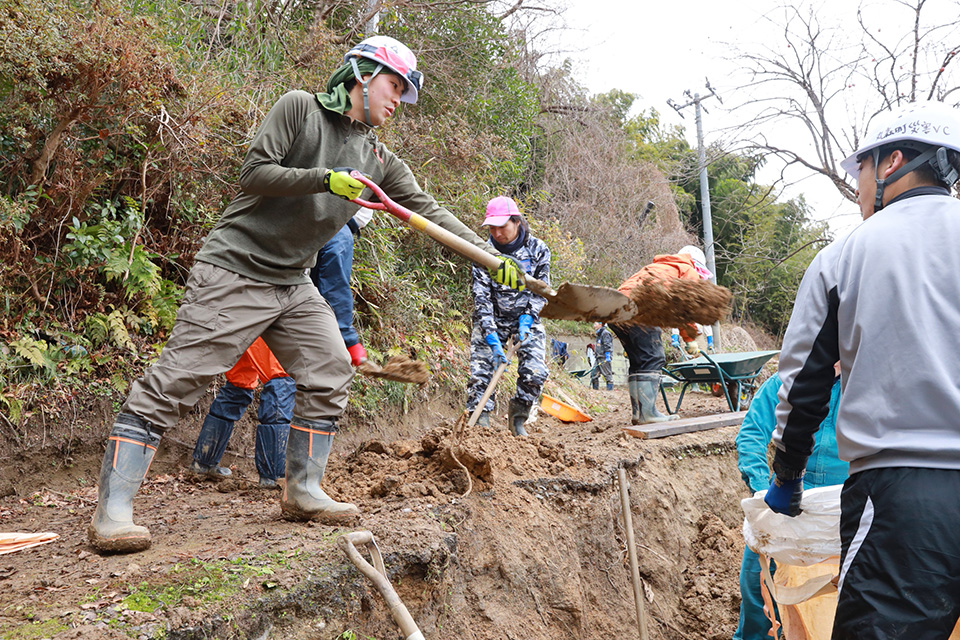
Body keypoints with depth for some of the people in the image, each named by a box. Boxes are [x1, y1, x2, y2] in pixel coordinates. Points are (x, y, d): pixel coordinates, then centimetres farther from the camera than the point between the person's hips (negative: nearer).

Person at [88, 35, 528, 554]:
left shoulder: (379, 161, 10)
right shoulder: (299, 108, -5)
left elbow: (428, 211, 6)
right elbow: (253, 173, -13)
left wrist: (492, 257, 0)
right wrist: (325, 180, -23)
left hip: (293, 285, 7)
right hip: (234, 271, -7)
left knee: (330, 375, 1)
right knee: (175, 380, -11)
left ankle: (302, 491, 13)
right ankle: (111, 513, -8)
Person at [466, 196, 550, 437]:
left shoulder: (537, 249, -8)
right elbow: (482, 299, -17)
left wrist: (527, 319, -18)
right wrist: (493, 339, -26)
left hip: (526, 320, 1)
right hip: (491, 320, -1)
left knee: (535, 372, -14)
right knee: (480, 370, -14)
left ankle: (517, 418, 7)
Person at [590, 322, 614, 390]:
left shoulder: (605, 333, -9)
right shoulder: (599, 335, 21)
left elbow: (607, 346, -17)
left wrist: (607, 356, -23)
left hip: (605, 358, -10)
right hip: (599, 359, 10)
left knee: (607, 375, -6)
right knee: (594, 374, 6)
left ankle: (610, 390, -4)